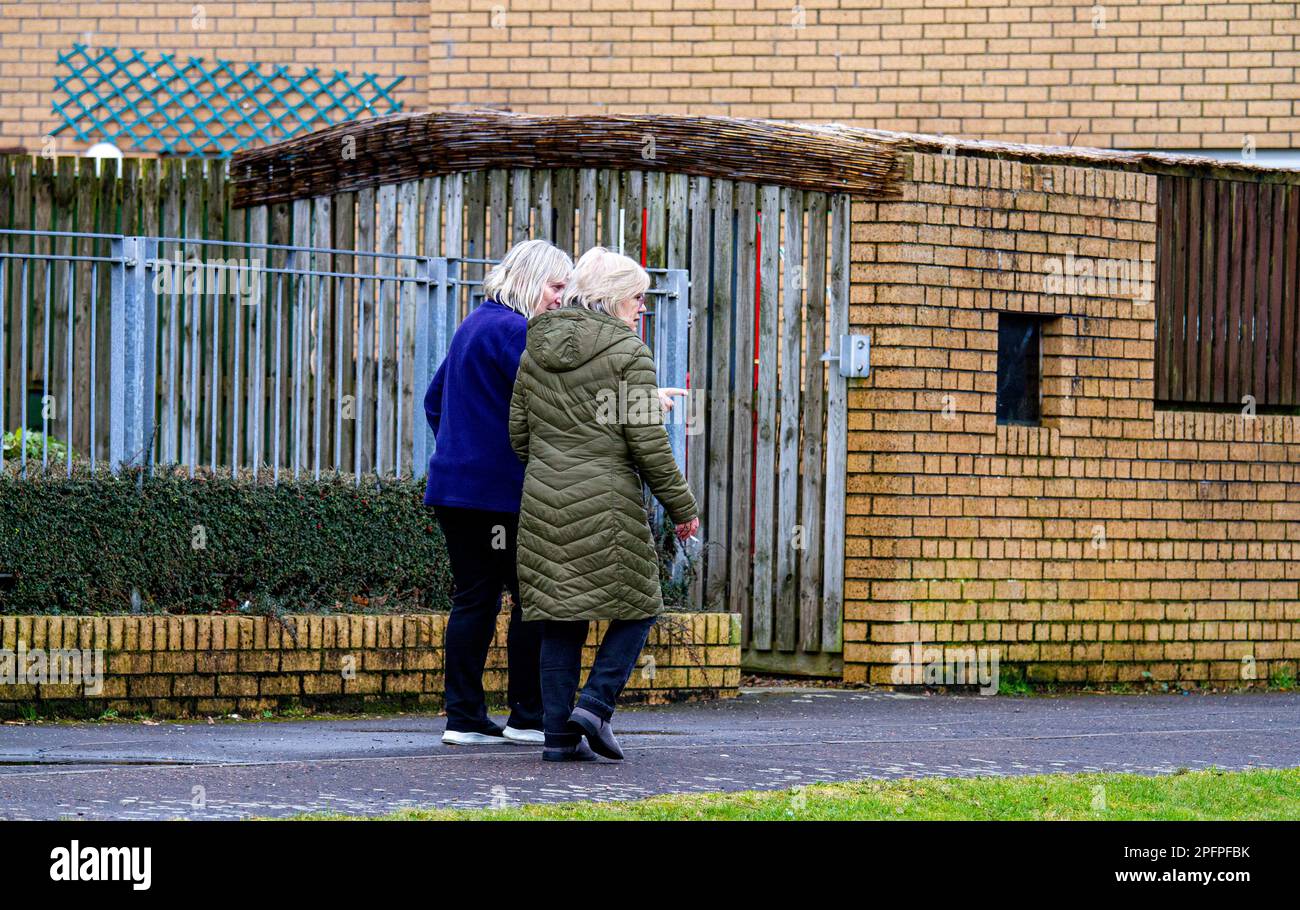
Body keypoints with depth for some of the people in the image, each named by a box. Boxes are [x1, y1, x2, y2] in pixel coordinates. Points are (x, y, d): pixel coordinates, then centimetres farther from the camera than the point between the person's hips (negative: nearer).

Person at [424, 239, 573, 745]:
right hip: (500, 490, -9)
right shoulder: (512, 330, -12)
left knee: (474, 598, 8)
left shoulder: (473, 325, 19)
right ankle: (527, 717, 1)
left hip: (454, 485, 9)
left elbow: (434, 400, 27)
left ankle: (463, 717, 6)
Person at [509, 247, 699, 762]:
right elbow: (648, 443, -9)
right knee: (636, 606, 8)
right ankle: (595, 705, -7)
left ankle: (558, 735, 5)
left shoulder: (538, 349, 11)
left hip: (543, 504, 6)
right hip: (607, 504, -6)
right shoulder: (628, 353, -7)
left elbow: (518, 431, 13)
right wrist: (681, 507, 0)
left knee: (559, 621, 9)